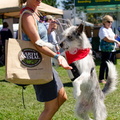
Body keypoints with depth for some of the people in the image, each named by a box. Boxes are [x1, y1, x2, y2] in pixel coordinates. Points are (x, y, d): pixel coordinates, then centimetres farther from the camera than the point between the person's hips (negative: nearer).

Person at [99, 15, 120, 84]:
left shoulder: (110, 29, 20)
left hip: (113, 49, 9)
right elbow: (106, 39, -20)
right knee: (104, 64, -6)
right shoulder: (102, 29, -10)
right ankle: (101, 79, 0)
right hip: (106, 49, -9)